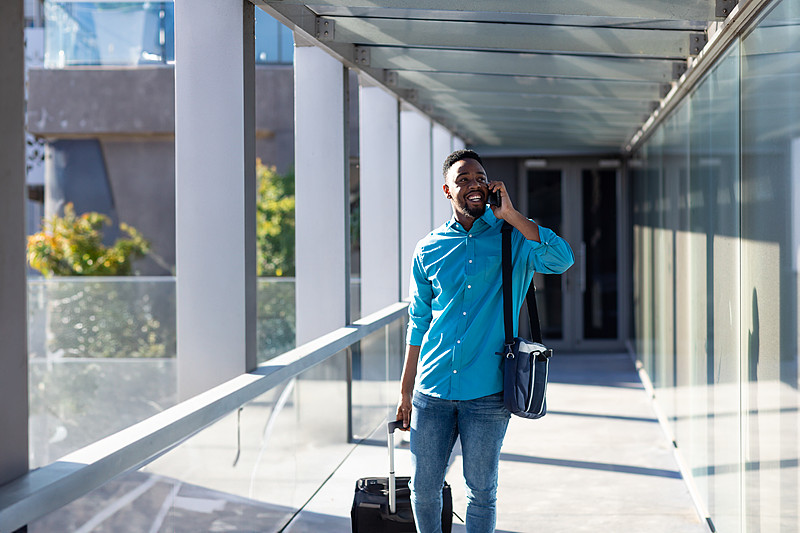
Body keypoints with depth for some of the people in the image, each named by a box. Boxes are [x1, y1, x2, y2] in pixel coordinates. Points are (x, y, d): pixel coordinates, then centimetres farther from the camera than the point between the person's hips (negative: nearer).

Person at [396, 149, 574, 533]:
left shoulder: (513, 238, 1)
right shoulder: (429, 250, 7)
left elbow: (562, 260, -20)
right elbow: (418, 324, 13)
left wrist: (509, 213, -16)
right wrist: (405, 391, 12)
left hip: (487, 393, -2)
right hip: (432, 388, 2)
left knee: (481, 492, 7)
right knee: (423, 488, 8)